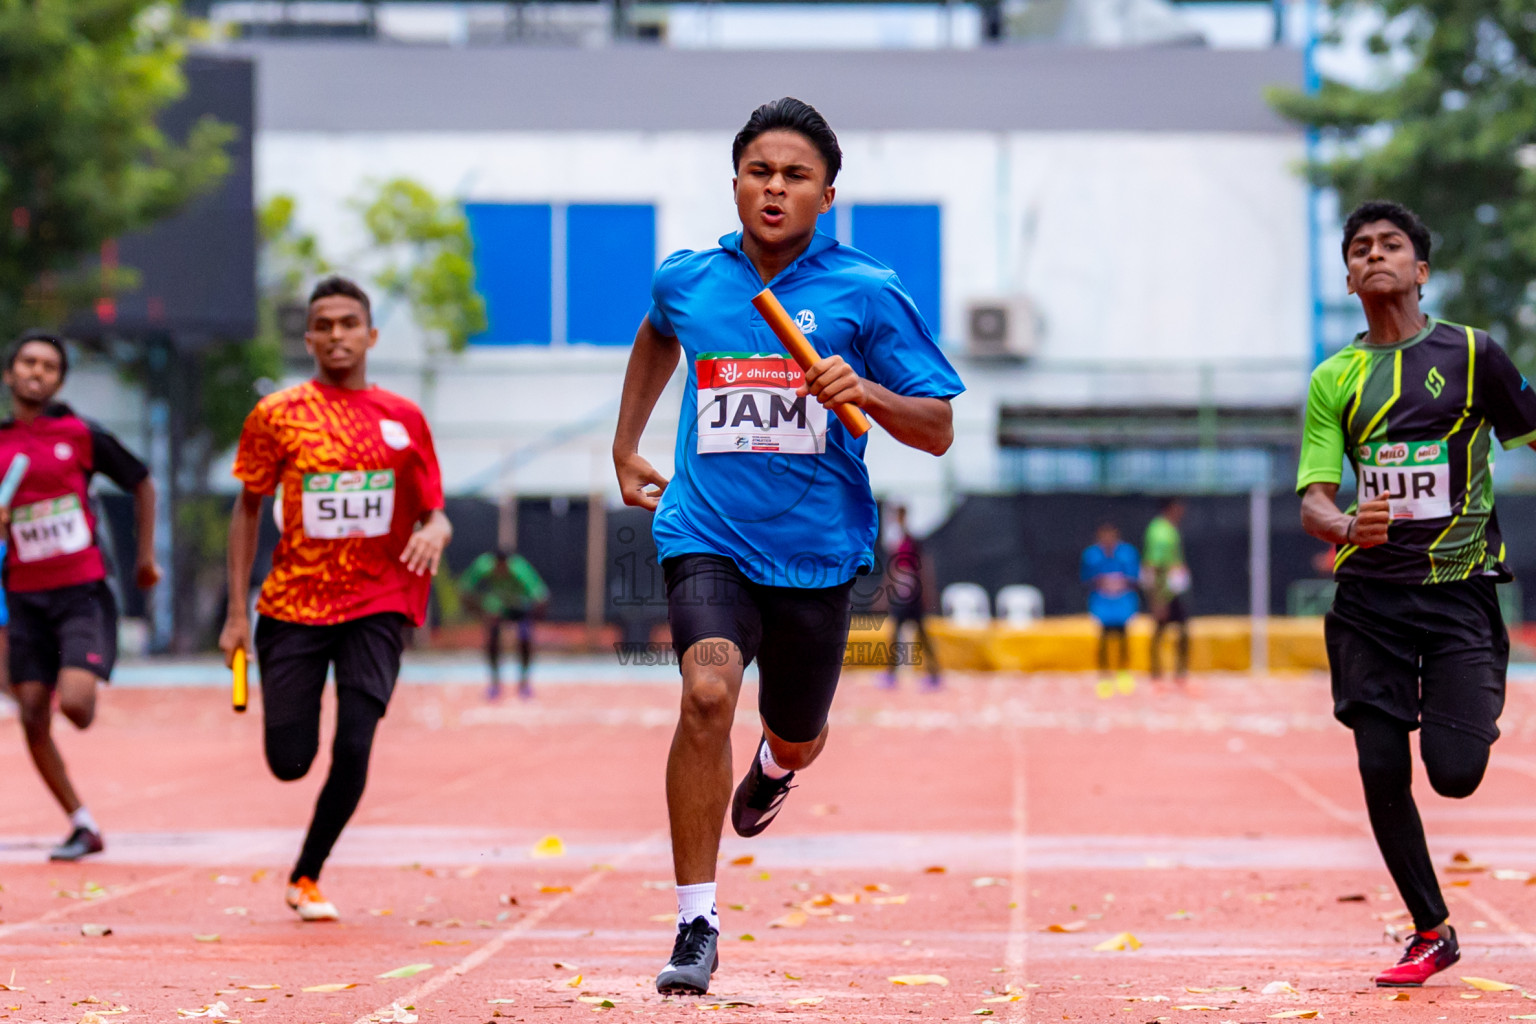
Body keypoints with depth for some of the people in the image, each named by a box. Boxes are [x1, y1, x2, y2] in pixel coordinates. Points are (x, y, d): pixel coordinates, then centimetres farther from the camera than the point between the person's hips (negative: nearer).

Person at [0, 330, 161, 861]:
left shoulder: (79, 435, -2)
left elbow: (142, 483, 10)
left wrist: (146, 556, 10)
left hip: (82, 592, -3)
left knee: (73, 703, -21)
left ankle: (91, 692, 17)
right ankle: (83, 827, 10)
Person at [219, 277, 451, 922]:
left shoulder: (403, 419, 5)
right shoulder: (278, 415, 1)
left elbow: (433, 513, 9)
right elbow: (248, 509, 8)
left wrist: (434, 531, -16)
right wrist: (237, 612, 2)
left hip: (376, 606, 0)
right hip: (294, 605, 0)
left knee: (354, 749, -13)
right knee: (290, 762, -5)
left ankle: (307, 876, 8)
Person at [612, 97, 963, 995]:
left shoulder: (867, 294, -6)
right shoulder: (686, 281, 3)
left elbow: (938, 431, -4)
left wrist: (865, 392, -22)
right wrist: (625, 448, 27)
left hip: (817, 551, 0)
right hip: (709, 539, 0)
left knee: (798, 739, 17)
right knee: (708, 693, -27)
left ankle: (775, 765, 59)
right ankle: (697, 924, -19)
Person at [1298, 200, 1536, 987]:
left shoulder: (1473, 355, 1)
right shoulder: (1334, 380, 6)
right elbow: (1313, 501, 0)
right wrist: (1345, 526, -23)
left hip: (1460, 590, -2)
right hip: (1370, 597, 2)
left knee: (1454, 771, -13)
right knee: (1382, 773, -4)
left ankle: (1463, 712, 25)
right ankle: (1431, 932, 13)